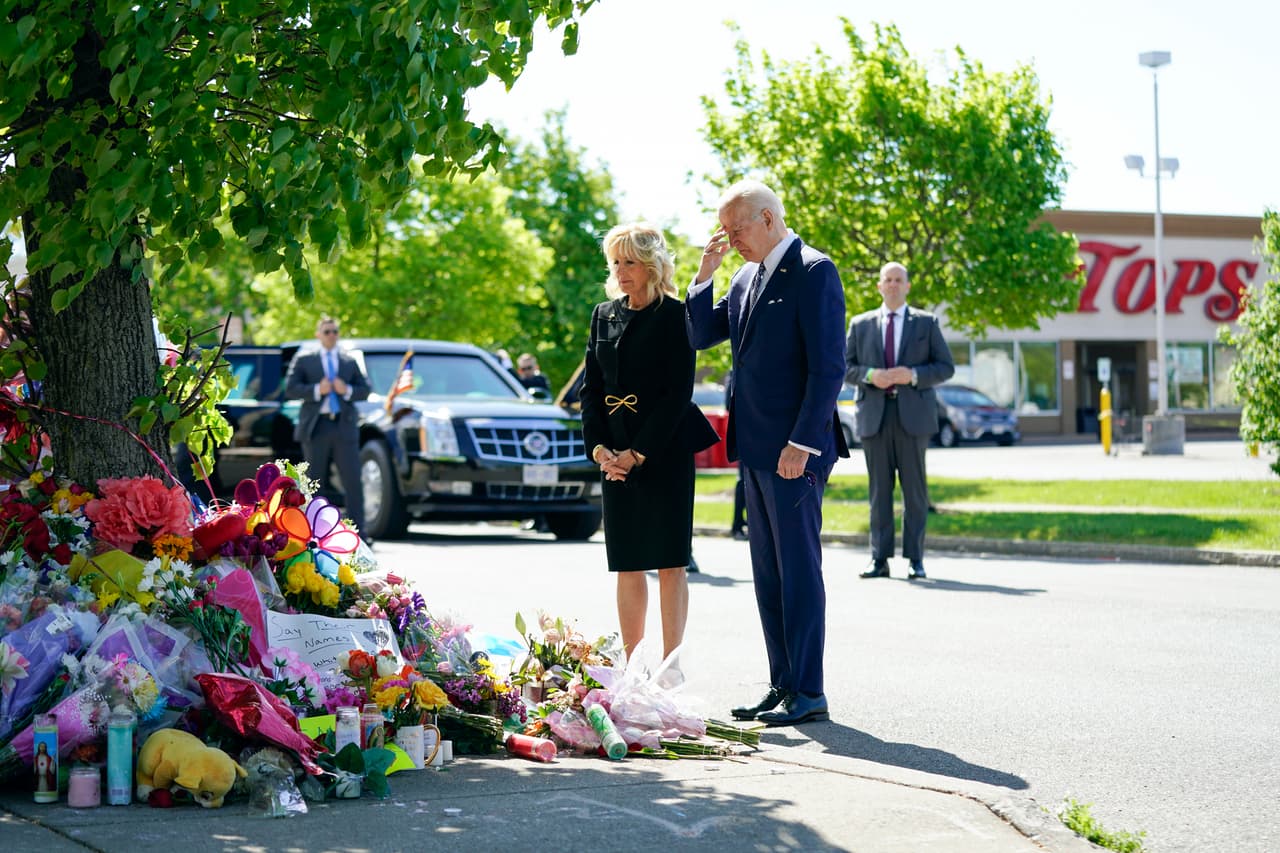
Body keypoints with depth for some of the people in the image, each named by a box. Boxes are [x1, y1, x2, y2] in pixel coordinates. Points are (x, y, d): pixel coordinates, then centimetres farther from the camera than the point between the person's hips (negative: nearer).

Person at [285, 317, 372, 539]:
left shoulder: (350, 361, 15)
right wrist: (317, 390, -14)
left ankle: (357, 531, -7)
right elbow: (290, 389, -1)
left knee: (353, 481, -7)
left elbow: (365, 390, 11)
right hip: (315, 428, -1)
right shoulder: (303, 358, 8)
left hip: (344, 427, 1)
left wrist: (347, 390, -9)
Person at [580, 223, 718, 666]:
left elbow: (679, 392, -11)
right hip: (616, 456, 6)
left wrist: (639, 452, -14)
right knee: (626, 563, 5)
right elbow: (591, 386, 12)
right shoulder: (604, 314, 13)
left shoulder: (673, 315, -5)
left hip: (664, 450, -6)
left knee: (669, 561, -3)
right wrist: (599, 447, -2)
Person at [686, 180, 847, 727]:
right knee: (768, 574, 11)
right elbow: (700, 336, 19)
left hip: (793, 451, -9)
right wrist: (705, 274, 5)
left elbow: (828, 366, -16)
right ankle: (782, 686, 17)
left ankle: (808, 693, -1)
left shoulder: (814, 272, -11)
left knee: (799, 569, -5)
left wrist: (802, 443, -20)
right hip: (755, 449, 9)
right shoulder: (748, 277, 16)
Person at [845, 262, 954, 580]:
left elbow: (945, 367, 6)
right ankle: (880, 558, 4)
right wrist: (869, 375, -9)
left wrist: (913, 375, -11)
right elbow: (845, 366, 10)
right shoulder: (861, 324, 14)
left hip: (913, 414, -1)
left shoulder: (926, 323, 10)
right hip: (874, 414, 1)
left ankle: (915, 559, 3)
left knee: (915, 488, -1)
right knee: (879, 489, 1)